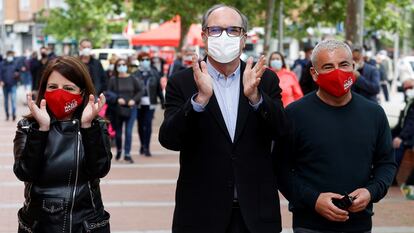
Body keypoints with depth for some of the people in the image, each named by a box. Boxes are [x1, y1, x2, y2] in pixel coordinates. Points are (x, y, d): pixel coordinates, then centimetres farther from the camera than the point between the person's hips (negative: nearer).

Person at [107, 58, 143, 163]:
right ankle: (119, 150, 34)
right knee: (118, 132, 10)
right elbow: (108, 93, -2)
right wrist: (117, 99, -17)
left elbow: (140, 90, 8)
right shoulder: (113, 80, 0)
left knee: (129, 132, -8)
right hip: (117, 109, 0)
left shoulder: (132, 79, 3)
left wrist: (134, 100, -7)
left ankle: (127, 154, -4)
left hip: (130, 108, 0)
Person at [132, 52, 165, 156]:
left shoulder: (154, 74, 5)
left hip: (150, 104, 0)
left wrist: (162, 101, 9)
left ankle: (146, 147, -5)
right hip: (139, 104, 0)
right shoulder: (135, 74, -1)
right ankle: (143, 145, 28)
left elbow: (159, 88, 9)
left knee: (148, 124, -7)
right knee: (140, 125, 11)